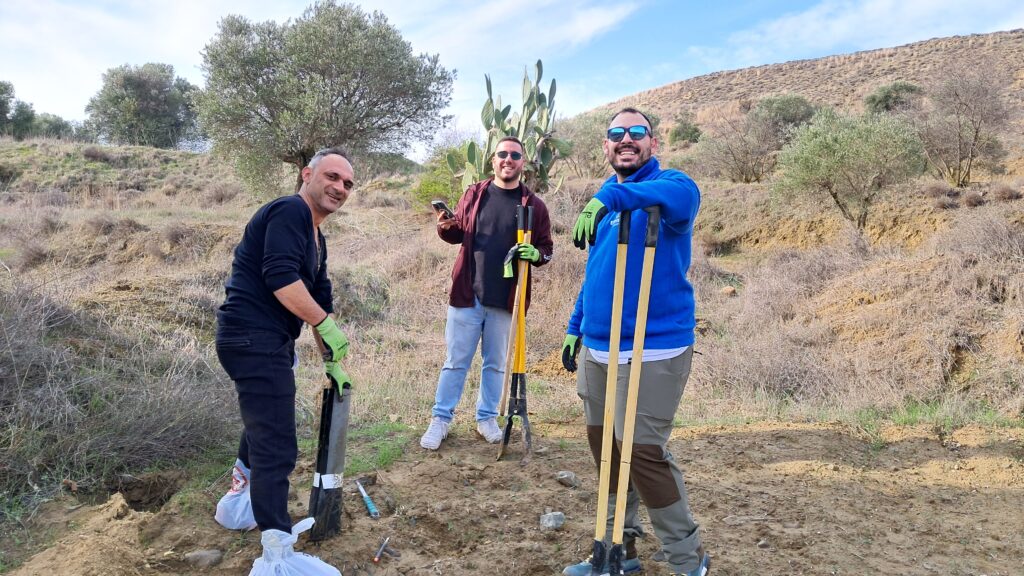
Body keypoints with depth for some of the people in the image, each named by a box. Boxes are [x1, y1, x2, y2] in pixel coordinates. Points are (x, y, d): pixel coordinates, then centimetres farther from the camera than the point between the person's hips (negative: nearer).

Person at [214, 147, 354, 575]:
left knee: (265, 423, 30)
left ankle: (242, 498, 55)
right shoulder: (291, 211, -13)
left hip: (268, 340, 11)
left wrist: (332, 362, 21)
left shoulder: (316, 238, 18)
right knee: (277, 446, -11)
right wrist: (328, 326, -19)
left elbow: (319, 300, 20)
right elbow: (280, 278, -26)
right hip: (253, 338, -11)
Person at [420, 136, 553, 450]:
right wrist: (446, 227, -11)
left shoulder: (534, 205, 1)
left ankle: (487, 418, 29)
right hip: (467, 294, 0)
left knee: (496, 364, 14)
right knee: (456, 361, 7)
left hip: (504, 300, 0)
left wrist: (536, 254, -16)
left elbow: (546, 248, 7)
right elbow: (458, 234, 12)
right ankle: (441, 419, 18)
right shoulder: (473, 194, 4)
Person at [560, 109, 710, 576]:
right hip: (598, 349, 8)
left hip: (652, 349, -7)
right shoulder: (606, 200, 15)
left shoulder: (669, 184, -7)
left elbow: (682, 195, -34)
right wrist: (576, 327, 19)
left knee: (642, 451, -8)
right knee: (603, 443, 13)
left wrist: (609, 196, -46)